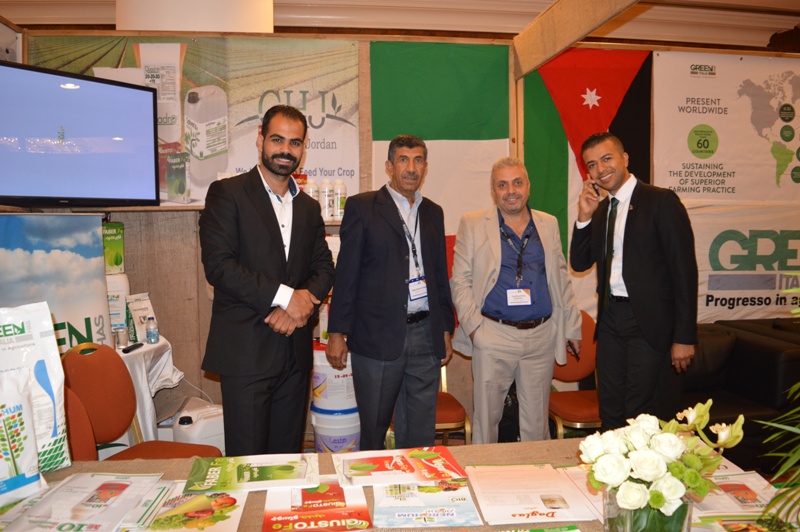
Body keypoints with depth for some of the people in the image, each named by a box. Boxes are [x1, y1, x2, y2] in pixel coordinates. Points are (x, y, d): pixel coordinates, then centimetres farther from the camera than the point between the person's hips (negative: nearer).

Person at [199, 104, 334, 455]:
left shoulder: (309, 207, 16)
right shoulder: (227, 193, -3)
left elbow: (324, 267, 13)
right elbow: (218, 264, -13)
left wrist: (304, 300, -9)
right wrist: (284, 296, -14)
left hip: (295, 350, 5)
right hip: (245, 349, -5)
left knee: (288, 456, 13)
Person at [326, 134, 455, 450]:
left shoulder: (433, 212, 14)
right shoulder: (361, 207, 0)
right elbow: (346, 273, -4)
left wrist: (446, 329, 15)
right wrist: (337, 332, -7)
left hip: (425, 334, 4)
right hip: (377, 338, -4)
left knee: (421, 433, 12)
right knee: (373, 430, 9)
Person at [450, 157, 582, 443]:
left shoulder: (549, 224, 11)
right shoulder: (472, 224, 2)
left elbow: (562, 279, 14)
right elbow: (460, 281, 0)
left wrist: (572, 328, 12)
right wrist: (473, 326, -9)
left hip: (542, 337, 3)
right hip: (493, 337, -2)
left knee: (536, 421, 13)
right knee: (486, 418, 8)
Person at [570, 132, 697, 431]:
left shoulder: (661, 201, -8)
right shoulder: (599, 209, 12)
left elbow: (685, 269, -12)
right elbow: (579, 263, 9)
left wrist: (684, 336, -15)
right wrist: (584, 217, -5)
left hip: (648, 320, -6)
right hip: (610, 319, 6)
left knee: (639, 415, 1)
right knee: (609, 411, 14)